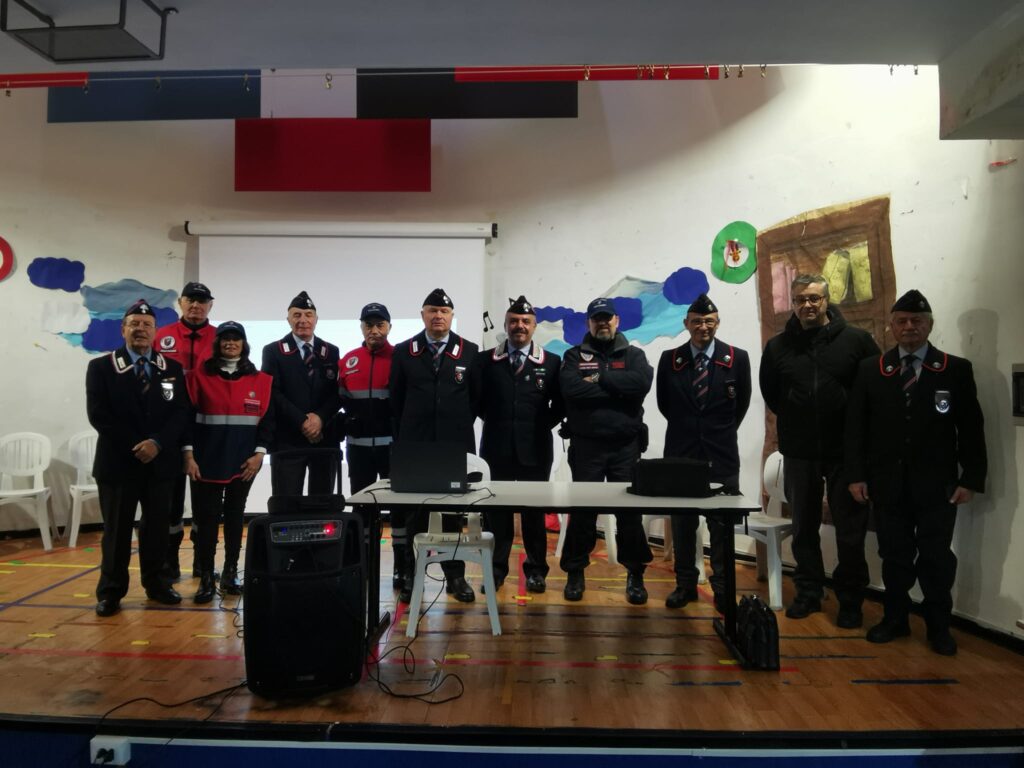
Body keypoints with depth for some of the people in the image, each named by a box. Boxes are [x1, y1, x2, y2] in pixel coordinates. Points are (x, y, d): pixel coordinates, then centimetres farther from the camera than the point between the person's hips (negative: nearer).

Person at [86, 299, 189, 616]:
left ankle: (155, 583, 23)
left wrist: (157, 442, -15)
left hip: (160, 461, 2)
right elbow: (98, 414, -6)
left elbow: (181, 412, 1)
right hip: (118, 460, -2)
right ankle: (111, 591, 16)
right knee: (117, 529, 4)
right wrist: (135, 446, -13)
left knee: (157, 526, 9)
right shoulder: (101, 366, 3)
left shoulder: (172, 368, 9)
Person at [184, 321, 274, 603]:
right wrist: (188, 454, -8)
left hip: (244, 462, 1)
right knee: (206, 518, 0)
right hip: (206, 461, -1)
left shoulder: (260, 380, 4)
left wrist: (259, 453, -6)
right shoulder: (199, 375, 2)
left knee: (235, 517, 10)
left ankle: (230, 573, 21)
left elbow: (268, 418, 3)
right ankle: (206, 578, 10)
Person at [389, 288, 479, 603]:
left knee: (453, 512, 7)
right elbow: (396, 399, 7)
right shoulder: (403, 352, 5)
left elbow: (477, 397, 7)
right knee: (414, 513, 6)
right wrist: (406, 436, 5)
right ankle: (412, 576, 16)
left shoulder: (470, 351, 4)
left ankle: (455, 576, 17)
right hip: (414, 447, 0)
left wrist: (460, 426, 4)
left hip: (456, 446, 0)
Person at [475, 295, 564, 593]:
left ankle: (536, 570, 19)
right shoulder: (485, 360, 5)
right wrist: (495, 421, 3)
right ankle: (496, 568, 17)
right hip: (497, 448, 1)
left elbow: (560, 405, 7)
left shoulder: (551, 362, 4)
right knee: (495, 510, 5)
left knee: (534, 511, 8)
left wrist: (541, 425, -2)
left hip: (535, 449, 0)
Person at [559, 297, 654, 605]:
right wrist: (618, 389, -11)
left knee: (630, 511, 7)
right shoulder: (574, 356, 7)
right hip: (586, 446, -1)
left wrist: (600, 378, -11)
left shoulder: (634, 355, 9)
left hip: (626, 446, 1)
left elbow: (642, 382, -13)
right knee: (582, 511, 6)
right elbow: (571, 389, -14)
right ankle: (575, 573, 19)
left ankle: (635, 575, 20)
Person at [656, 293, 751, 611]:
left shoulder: (737, 358, -2)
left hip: (722, 454, -1)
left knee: (722, 524, 6)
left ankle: (722, 586, 18)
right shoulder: (669, 359, 0)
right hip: (680, 452, 1)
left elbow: (741, 403, 8)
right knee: (682, 522, 9)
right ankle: (685, 583, 21)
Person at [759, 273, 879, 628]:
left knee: (851, 529, 6)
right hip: (799, 452, 3)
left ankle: (850, 601, 21)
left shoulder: (856, 340, -4)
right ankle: (808, 593, 27)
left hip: (846, 451, -2)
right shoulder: (778, 346, 3)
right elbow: (770, 393, 14)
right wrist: (795, 420, 9)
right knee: (804, 527, 13)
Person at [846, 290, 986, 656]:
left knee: (937, 558, 7)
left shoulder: (957, 370, 2)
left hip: (936, 485, -1)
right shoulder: (870, 370, 4)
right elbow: (855, 426, 3)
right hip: (888, 484, 1)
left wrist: (971, 479, -5)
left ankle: (938, 626, 23)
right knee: (894, 556, 11)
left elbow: (971, 429, 1)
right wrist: (856, 475, -3)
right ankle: (895, 619, 25)